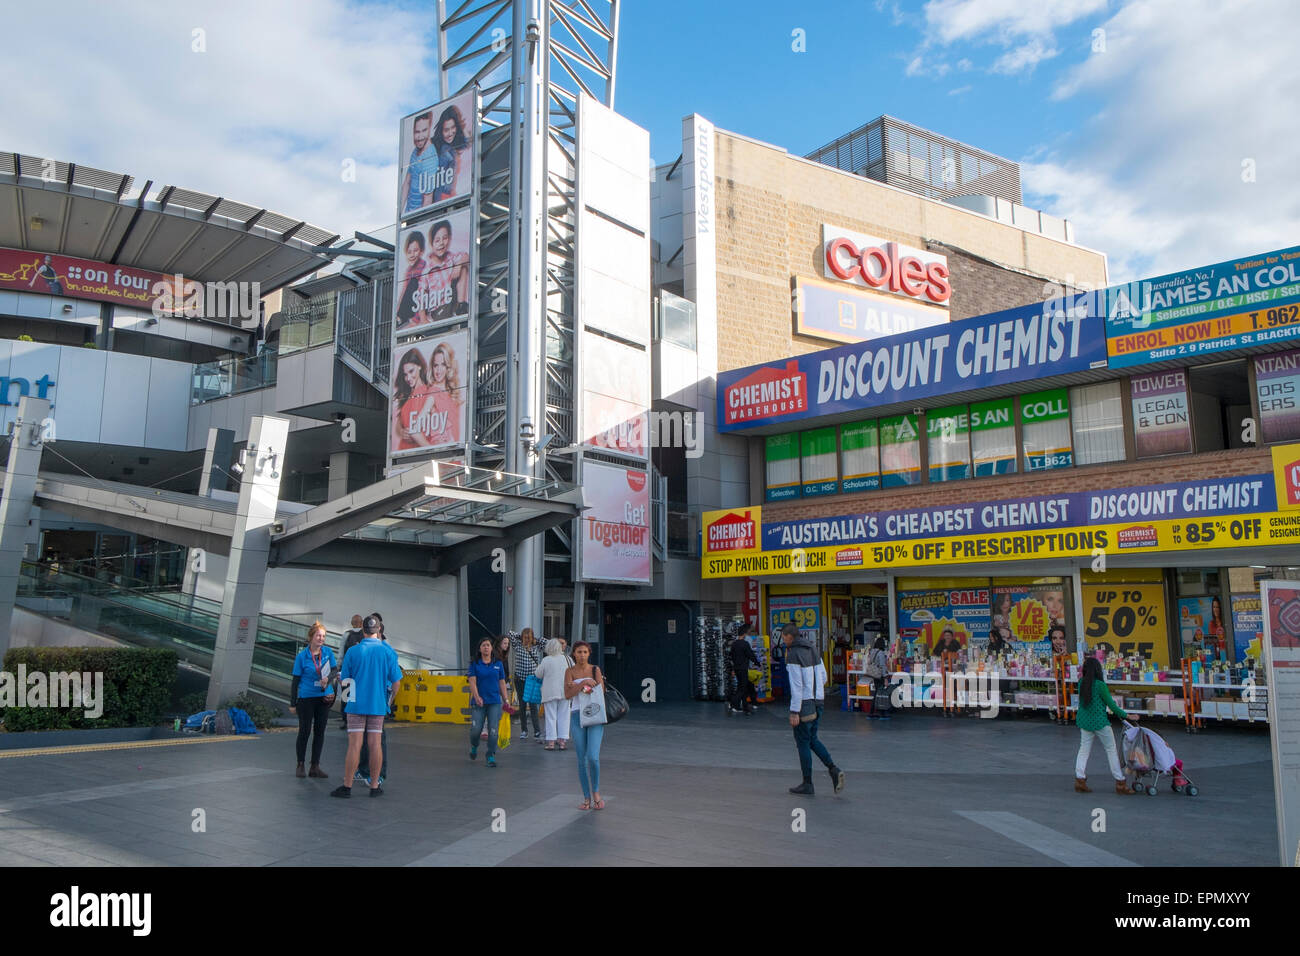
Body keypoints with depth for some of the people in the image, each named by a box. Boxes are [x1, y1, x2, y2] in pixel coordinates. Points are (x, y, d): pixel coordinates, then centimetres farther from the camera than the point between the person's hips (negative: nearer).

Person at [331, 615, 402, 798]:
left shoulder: (353, 651, -4)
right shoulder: (388, 651, -2)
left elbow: (344, 679, 2)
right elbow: (396, 681, -1)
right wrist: (390, 699, 16)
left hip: (357, 704, -1)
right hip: (378, 704, 1)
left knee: (354, 744, 0)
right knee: (375, 744, 5)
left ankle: (347, 786, 4)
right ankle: (375, 786, 9)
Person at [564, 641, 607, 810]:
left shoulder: (595, 669, 4)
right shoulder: (569, 672, 3)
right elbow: (567, 695, -9)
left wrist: (577, 687, -10)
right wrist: (583, 684, -21)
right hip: (577, 716, 1)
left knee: (593, 757, -13)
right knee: (582, 760, 3)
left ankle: (596, 792, 9)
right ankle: (586, 798, 15)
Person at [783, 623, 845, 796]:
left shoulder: (793, 654, -15)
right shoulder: (812, 649, 10)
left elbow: (796, 685, -20)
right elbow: (823, 677, 16)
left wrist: (794, 712, -18)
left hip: (804, 703, -8)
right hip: (818, 701, 8)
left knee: (803, 743, 3)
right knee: (812, 740, 18)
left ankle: (807, 784, 10)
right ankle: (834, 770, 1)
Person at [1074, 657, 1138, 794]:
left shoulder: (1081, 683, 1)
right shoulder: (1100, 685, -16)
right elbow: (1111, 704, -10)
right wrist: (1126, 716, 2)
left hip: (1084, 721, 5)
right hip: (1099, 722, -5)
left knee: (1084, 749, 11)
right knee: (1111, 750, 7)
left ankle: (1080, 779, 3)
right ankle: (1120, 783, 12)